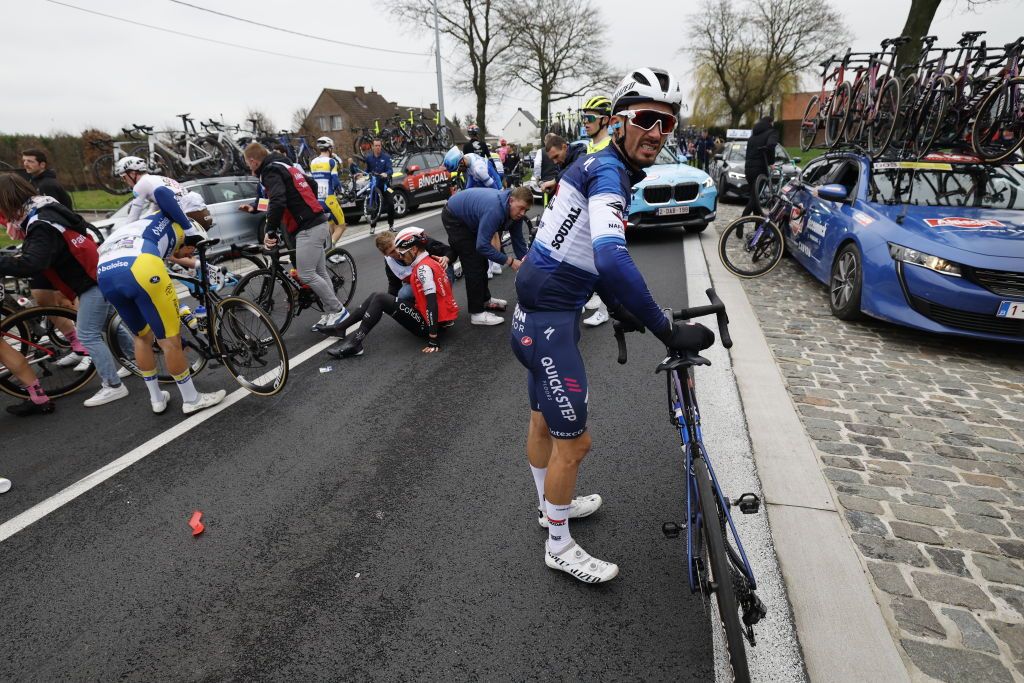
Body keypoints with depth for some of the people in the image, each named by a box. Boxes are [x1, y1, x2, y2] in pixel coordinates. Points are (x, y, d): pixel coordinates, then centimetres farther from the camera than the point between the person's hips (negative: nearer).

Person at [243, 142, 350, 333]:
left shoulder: (270, 171, -8)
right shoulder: (283, 166, 21)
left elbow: (277, 202, -25)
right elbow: (310, 184, 32)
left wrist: (270, 231, -18)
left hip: (308, 228, -10)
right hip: (317, 223, 10)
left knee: (306, 275, -10)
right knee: (319, 273, 10)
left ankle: (338, 310, -3)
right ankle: (330, 313, 13)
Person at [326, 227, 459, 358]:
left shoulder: (423, 268, -18)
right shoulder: (428, 263, 11)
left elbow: (432, 302, -25)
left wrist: (434, 339, -27)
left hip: (431, 324, -10)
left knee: (380, 298, -13)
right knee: (376, 297, 10)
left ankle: (354, 344, -9)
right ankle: (340, 328, 16)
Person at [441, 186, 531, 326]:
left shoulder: (514, 211, -11)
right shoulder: (494, 210, -37)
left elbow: (518, 240, -3)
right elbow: (482, 245, -38)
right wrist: (510, 261, -36)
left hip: (468, 217, 9)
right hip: (454, 218, -9)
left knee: (481, 260, 14)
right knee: (473, 264, -9)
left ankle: (485, 299, 31)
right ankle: (477, 313, -4)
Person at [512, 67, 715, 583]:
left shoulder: (600, 165, 15)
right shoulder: (609, 170, -17)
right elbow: (613, 258, -35)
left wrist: (617, 307, 25)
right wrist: (667, 330, -29)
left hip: (539, 315, 10)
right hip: (550, 323, -10)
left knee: (543, 420, 24)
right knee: (574, 440, 3)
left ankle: (549, 503, 47)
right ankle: (559, 547, 25)